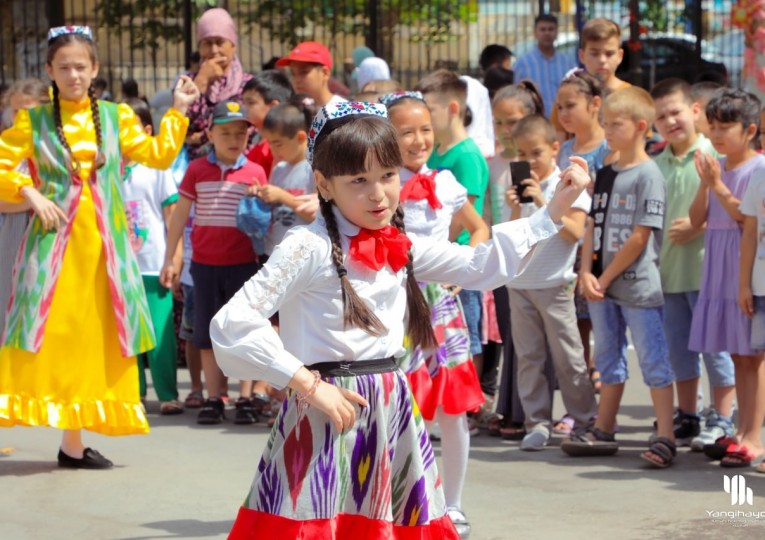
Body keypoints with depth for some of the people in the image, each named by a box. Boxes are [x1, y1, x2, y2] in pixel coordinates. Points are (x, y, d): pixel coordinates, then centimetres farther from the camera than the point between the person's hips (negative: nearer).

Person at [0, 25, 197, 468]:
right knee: (51, 333, -9)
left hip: (104, 244, 3)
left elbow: (157, 154, 10)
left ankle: (74, 439, 8)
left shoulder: (116, 117, 11)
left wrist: (179, 112, 9)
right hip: (55, 240, -3)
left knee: (94, 335, 2)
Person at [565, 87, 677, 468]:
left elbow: (640, 238, -15)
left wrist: (606, 277, -12)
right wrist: (586, 274, -4)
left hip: (638, 286, -8)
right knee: (608, 360, 16)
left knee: (653, 361, -5)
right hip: (601, 284, 8)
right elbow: (592, 227, 10)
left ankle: (665, 437, -5)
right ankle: (603, 432, 25)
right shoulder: (605, 174, 12)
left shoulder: (648, 175, -11)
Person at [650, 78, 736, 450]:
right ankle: (687, 419, 24)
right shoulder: (656, 165, 11)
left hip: (706, 268, -6)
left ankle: (722, 421, 6)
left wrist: (698, 226, -18)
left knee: (716, 345, -2)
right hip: (668, 270, 6)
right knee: (679, 348, 13)